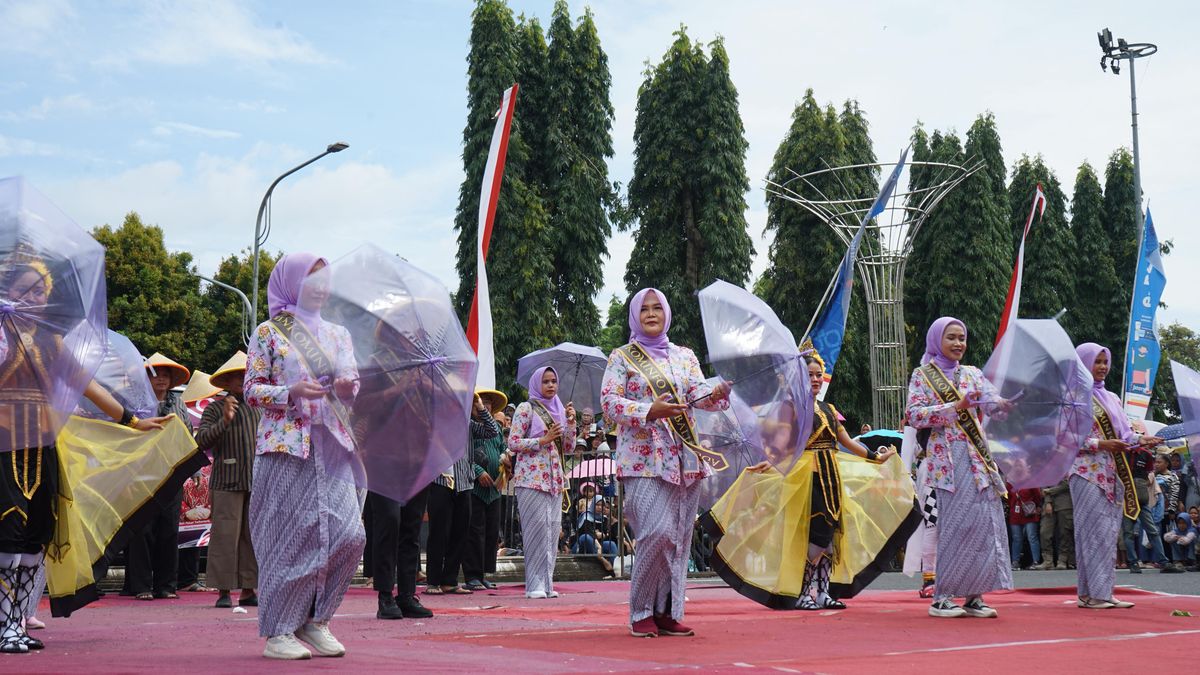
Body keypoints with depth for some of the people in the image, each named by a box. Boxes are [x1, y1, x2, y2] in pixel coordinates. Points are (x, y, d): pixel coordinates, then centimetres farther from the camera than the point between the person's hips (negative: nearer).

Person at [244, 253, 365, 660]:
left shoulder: (336, 334, 18)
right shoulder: (268, 332, 4)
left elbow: (352, 381, 16)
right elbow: (251, 390, 0)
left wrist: (348, 387, -7)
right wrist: (291, 392, -16)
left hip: (331, 447, 5)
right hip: (286, 445, -5)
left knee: (349, 535, -6)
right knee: (289, 537, -6)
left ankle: (315, 620, 9)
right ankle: (278, 631, 4)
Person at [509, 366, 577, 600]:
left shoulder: (558, 409, 17)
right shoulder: (526, 408, 0)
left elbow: (569, 446, 16)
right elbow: (513, 443, -6)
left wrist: (571, 422, 1)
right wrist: (543, 440, -12)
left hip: (554, 479, 6)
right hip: (531, 478, -6)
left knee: (553, 528, 2)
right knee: (537, 528, -11)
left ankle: (546, 583, 7)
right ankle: (535, 585, -8)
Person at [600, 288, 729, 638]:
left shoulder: (685, 356, 17)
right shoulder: (622, 358, 6)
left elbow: (700, 394, 4)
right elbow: (609, 402, -4)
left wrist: (718, 394, -19)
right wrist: (650, 411, -19)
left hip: (685, 457, 5)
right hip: (644, 458, -5)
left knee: (679, 537, 2)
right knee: (657, 533, -16)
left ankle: (668, 612, 9)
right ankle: (641, 612, -4)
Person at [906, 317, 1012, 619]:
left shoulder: (972, 374, 17)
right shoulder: (923, 375, 5)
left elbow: (995, 402, 2)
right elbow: (915, 415, -8)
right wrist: (955, 407, -16)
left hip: (978, 458, 5)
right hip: (948, 458, -5)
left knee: (983, 523, -1)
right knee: (954, 525, -9)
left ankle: (973, 595, 5)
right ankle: (942, 597, -3)